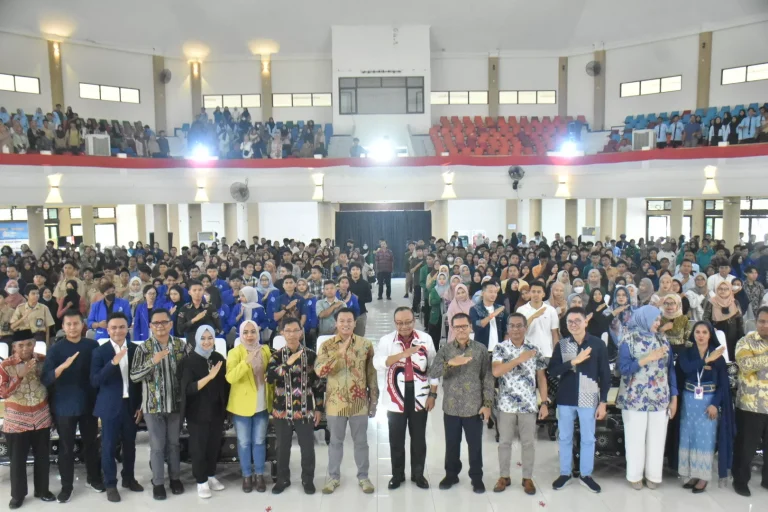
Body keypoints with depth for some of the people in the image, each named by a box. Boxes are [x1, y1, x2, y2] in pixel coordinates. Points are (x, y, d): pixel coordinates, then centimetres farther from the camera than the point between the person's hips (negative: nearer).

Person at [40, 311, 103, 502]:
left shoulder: (92, 345, 0)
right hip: (64, 405, -2)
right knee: (66, 446, 6)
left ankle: (94, 478, 28)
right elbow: (45, 379, -14)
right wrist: (63, 366, -31)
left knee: (91, 443, 12)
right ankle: (66, 486, 19)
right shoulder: (55, 349, -6)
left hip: (89, 403, 2)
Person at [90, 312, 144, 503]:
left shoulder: (136, 349, 1)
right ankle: (110, 485, 20)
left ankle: (129, 478, 31)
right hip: (110, 406, -3)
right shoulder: (100, 352, -7)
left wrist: (140, 405, 4)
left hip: (131, 405, 3)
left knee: (129, 444, 15)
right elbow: (94, 381, -14)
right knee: (109, 446, 6)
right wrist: (113, 363, -27)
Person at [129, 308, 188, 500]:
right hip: (153, 405, -1)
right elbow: (134, 376, -11)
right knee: (157, 445, 7)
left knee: (174, 443, 15)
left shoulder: (182, 345, -2)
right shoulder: (143, 348, -6)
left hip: (176, 403, 2)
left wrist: (186, 396, -10)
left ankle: (175, 477, 31)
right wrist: (153, 362, -25)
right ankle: (158, 483, 22)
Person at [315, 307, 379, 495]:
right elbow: (319, 371, -18)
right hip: (335, 403, 0)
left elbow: (372, 374, 2)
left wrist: (374, 401, 2)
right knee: (335, 441, 14)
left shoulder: (366, 344, -4)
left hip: (359, 402, 0)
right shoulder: (327, 345, -5)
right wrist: (339, 354, -29)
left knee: (361, 441, 13)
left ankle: (363, 477, 29)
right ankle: (334, 477, 30)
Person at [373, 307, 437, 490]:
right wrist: (404, 354, -33)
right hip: (396, 397, -1)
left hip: (420, 396, 1)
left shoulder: (426, 339, -2)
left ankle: (418, 474, 30)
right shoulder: (386, 340, -7)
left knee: (419, 438, 13)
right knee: (396, 439, 12)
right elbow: (378, 364, -23)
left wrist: (432, 394, 0)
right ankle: (397, 475, 29)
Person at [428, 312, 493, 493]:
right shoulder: (445, 349, -2)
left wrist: (487, 403, -6)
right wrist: (450, 363, -29)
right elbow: (432, 373, -13)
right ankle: (451, 474, 34)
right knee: (452, 444, 15)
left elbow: (488, 378, -1)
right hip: (451, 407, 1)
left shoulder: (481, 349, -4)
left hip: (474, 407, -1)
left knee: (475, 445, 11)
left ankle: (477, 477, 29)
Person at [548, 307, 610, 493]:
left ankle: (586, 474, 27)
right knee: (565, 438, 12)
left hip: (588, 399, -1)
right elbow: (552, 370, -9)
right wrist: (573, 361, -21)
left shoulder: (598, 344, -4)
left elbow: (605, 375, -1)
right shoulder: (561, 344, -1)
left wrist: (603, 402, -4)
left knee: (588, 439, 11)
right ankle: (565, 473, 27)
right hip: (566, 398, 1)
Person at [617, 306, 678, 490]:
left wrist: (674, 397, 4)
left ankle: (653, 475, 23)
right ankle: (634, 475, 21)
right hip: (635, 398, -3)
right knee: (635, 438, 5)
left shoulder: (662, 338, 6)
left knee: (657, 438, 7)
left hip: (660, 398, 3)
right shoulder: (629, 339, -5)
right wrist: (648, 358, -18)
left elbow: (670, 368, 7)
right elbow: (624, 368, -12)